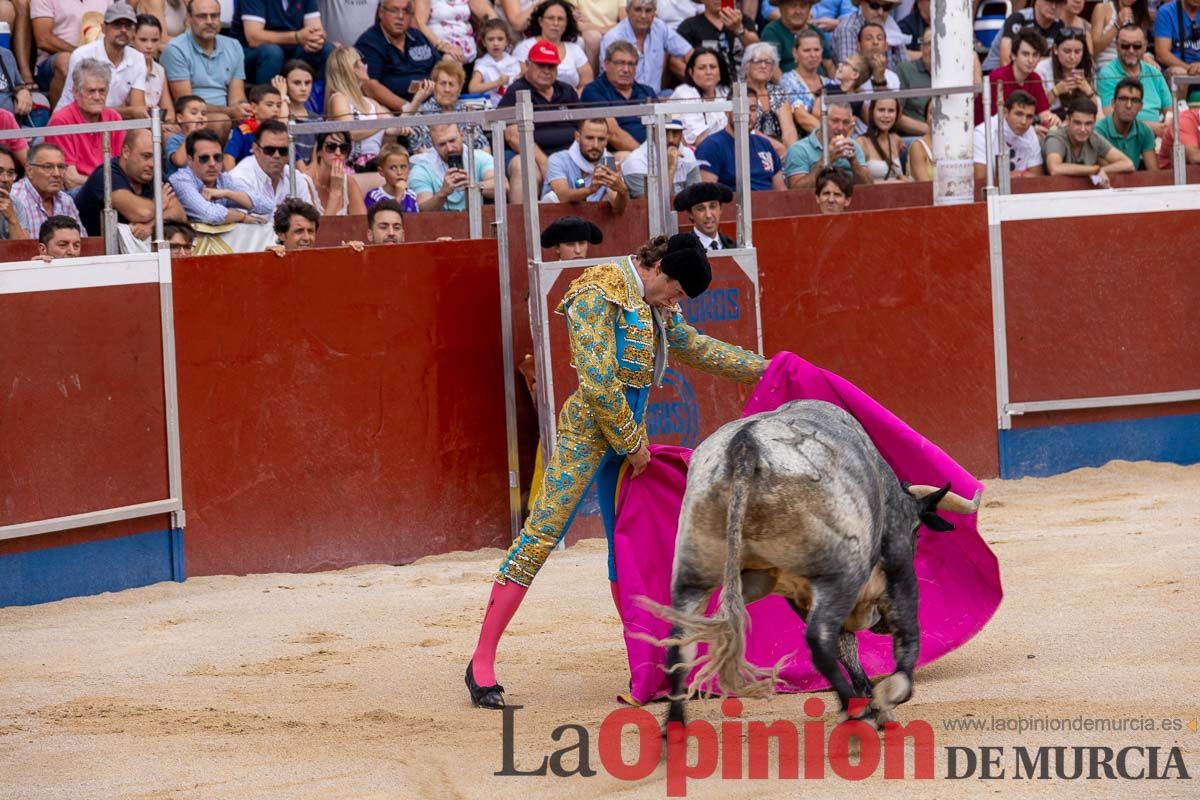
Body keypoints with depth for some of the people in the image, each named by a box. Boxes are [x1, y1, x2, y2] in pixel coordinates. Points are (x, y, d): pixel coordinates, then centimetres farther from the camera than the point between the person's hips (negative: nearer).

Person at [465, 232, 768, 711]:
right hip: (588, 432, -9)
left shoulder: (654, 305, 14)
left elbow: (695, 348, 30)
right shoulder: (600, 295, -13)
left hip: (628, 434, 9)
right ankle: (482, 662, -13)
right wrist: (632, 443, -11)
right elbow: (597, 381, -18)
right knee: (540, 536, -11)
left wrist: (762, 369, 31)